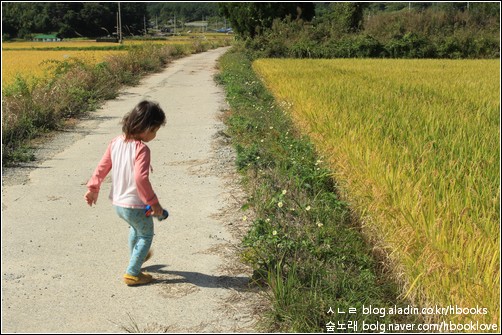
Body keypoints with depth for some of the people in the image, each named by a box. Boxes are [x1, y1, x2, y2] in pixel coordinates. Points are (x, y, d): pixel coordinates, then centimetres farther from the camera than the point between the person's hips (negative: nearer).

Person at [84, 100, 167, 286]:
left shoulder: (116, 142, -1)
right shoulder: (141, 149, -24)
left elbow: (102, 167, 5)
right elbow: (140, 179, -33)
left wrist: (93, 189, 15)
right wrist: (153, 202, -25)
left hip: (117, 203, 8)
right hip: (136, 205, -8)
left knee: (135, 227, 34)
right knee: (146, 235, 17)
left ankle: (135, 257, 55)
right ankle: (132, 273, 18)